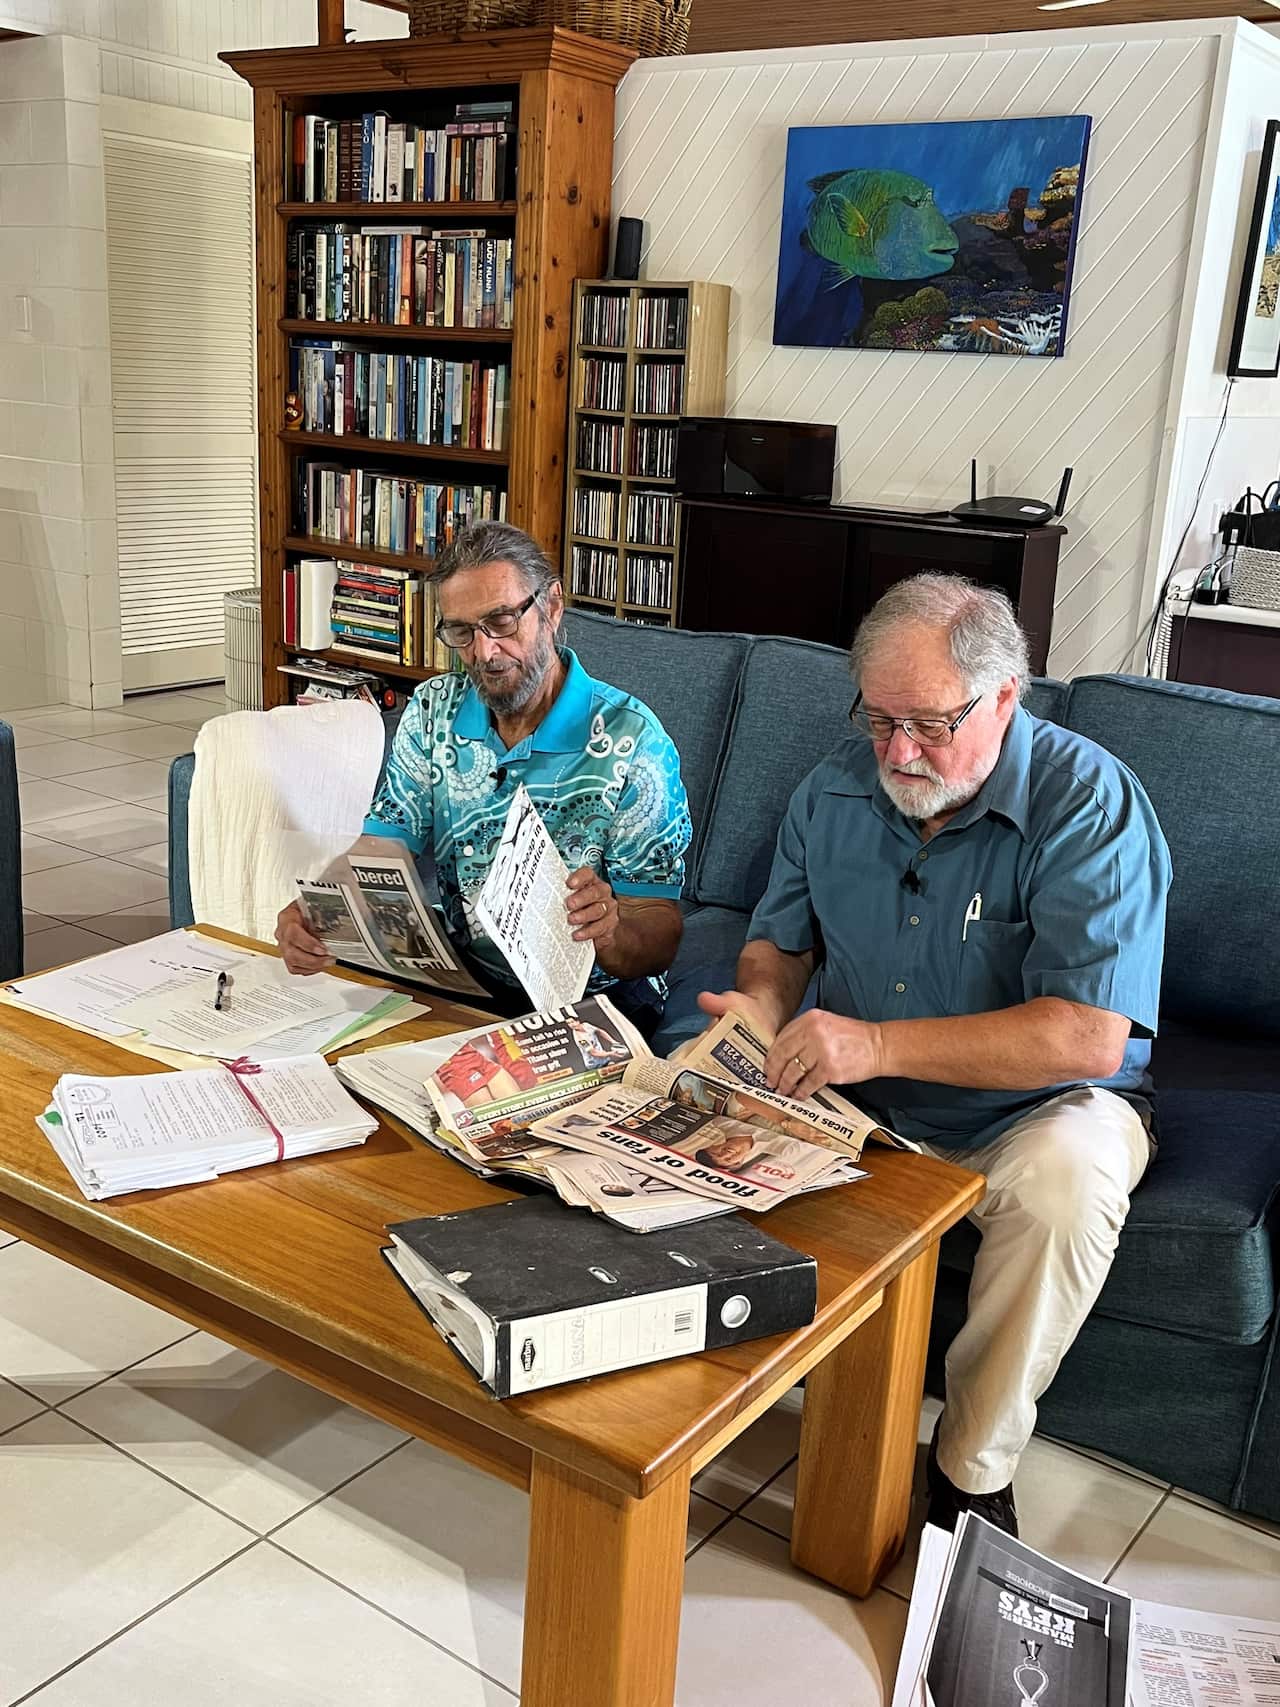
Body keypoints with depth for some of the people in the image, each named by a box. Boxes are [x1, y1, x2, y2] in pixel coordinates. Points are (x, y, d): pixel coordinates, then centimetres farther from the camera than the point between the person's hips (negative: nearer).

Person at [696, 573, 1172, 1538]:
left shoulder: (1088, 801, -19)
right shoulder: (838, 788, -1)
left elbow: (1089, 1037, -29)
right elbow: (782, 939, 14)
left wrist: (878, 1043, -34)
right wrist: (762, 1006, -11)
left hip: (1030, 1109, -4)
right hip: (855, 1098, 5)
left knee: (1069, 1173, -36)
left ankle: (974, 1471, -14)